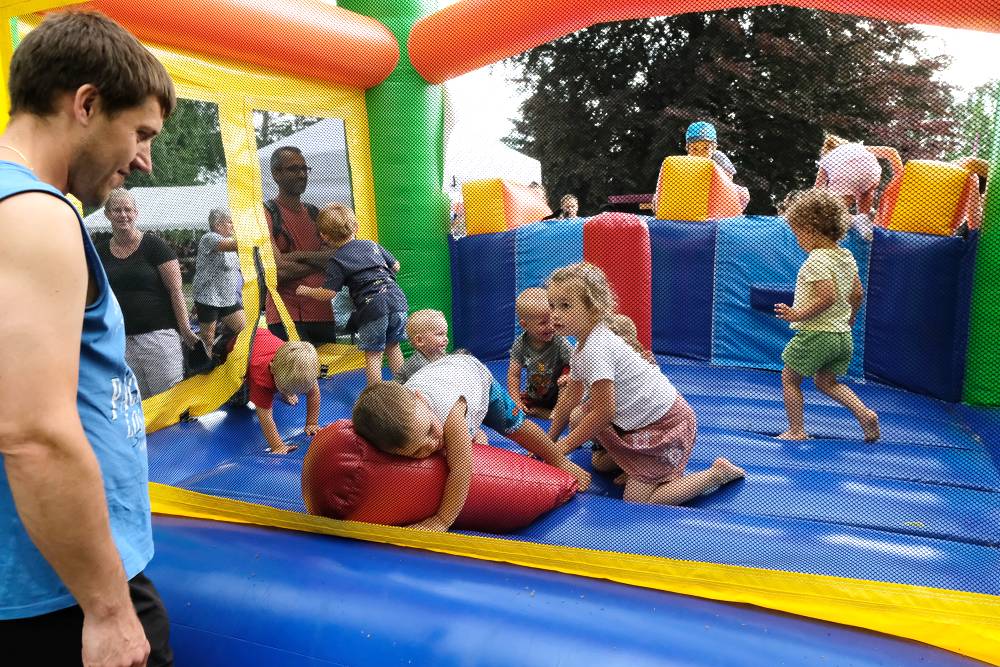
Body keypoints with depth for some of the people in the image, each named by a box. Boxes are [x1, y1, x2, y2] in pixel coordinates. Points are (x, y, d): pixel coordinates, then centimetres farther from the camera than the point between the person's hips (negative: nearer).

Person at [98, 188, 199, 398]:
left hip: (158, 334, -4)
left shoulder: (154, 245, -2)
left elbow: (175, 289, -5)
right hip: (120, 340, 4)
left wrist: (185, 329, -13)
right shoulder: (101, 253, 11)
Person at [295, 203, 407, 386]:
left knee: (373, 355, 4)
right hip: (397, 300, 5)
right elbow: (395, 266, 22)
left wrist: (305, 290, 12)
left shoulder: (337, 261, 0)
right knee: (393, 347, 20)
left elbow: (329, 294, -4)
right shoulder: (372, 245, 16)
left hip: (373, 308, -5)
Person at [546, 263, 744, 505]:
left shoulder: (595, 349, -25)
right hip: (638, 421, 10)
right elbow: (569, 399, 14)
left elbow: (604, 412, -24)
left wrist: (563, 446, -15)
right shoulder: (581, 347, 7)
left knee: (637, 501, -10)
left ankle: (718, 472, -1)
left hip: (665, 422, -10)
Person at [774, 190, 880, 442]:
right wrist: (850, 317, 28)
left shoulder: (816, 260, -19)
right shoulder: (847, 257, 8)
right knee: (826, 381, 23)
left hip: (815, 334, -9)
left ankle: (796, 431, 11)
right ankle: (865, 413, 9)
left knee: (789, 377, 8)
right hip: (842, 335, 9)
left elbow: (827, 297, -28)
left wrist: (797, 314, -22)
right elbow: (857, 294, 14)